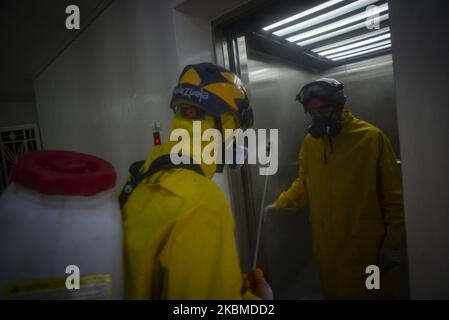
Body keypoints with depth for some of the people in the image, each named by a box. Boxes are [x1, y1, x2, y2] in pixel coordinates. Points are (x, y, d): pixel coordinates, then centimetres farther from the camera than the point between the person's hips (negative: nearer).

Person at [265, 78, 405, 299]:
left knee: (371, 291, 16)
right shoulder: (310, 141, 1)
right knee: (333, 291, 19)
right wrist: (280, 204, -3)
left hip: (366, 244, -3)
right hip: (326, 243, 4)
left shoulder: (372, 137, -11)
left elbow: (394, 196, -8)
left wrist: (392, 244, -7)